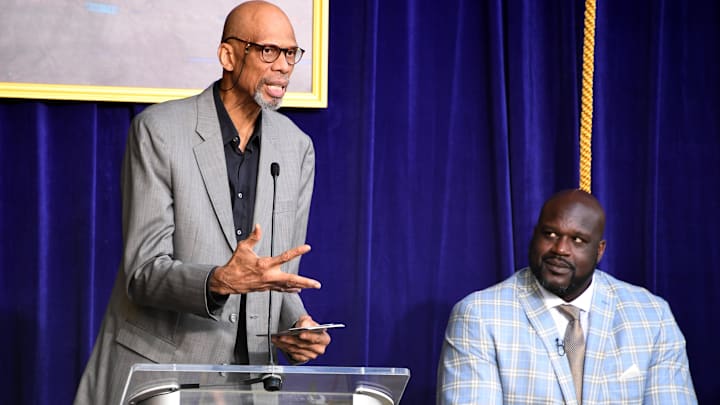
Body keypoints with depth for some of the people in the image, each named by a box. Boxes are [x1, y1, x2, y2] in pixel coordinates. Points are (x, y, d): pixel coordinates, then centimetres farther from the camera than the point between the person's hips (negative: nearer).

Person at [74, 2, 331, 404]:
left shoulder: (297, 148, 5)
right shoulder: (159, 130, -10)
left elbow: (280, 274, 9)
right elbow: (144, 274, -14)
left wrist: (296, 325, -11)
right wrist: (220, 282, -32)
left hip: (248, 370, 4)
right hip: (154, 368, -4)